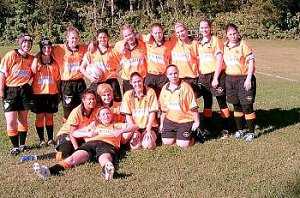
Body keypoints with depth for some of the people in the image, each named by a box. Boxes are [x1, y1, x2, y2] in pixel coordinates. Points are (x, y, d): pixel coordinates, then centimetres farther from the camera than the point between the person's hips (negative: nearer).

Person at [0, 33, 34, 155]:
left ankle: (22, 144, 27)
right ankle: (15, 146, 9)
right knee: (11, 122, -7)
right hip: (10, 91, -4)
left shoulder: (31, 58, 3)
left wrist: (24, 84, 1)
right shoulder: (10, 55, -10)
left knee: (23, 119, 14)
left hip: (25, 90, 4)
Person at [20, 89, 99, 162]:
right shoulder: (76, 112, -22)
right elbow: (72, 133, -22)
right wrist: (77, 149, -30)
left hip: (80, 136, 6)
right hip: (66, 133, -6)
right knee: (66, 153, -30)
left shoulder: (96, 109, -10)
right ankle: (35, 157, -21)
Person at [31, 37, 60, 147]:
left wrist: (59, 92, 9)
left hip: (52, 93, 2)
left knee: (50, 116, 9)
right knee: (40, 116, 3)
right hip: (38, 93, -2)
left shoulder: (54, 63, 8)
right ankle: (41, 140, 12)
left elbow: (57, 79, 11)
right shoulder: (36, 61, 1)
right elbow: (33, 71, -17)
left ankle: (50, 139, 18)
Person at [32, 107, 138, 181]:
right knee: (74, 158, -30)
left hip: (107, 145, -2)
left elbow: (134, 126, 26)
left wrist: (121, 131, 8)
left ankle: (108, 170, -79)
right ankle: (50, 171, -56)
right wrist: (88, 134, 13)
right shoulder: (94, 126, 40)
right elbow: (74, 133, 33)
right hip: (90, 143, 2)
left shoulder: (116, 126, 36)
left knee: (104, 159, -42)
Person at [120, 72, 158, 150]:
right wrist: (134, 130, -11)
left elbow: (152, 112, -5)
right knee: (135, 146, -20)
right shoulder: (127, 95, -3)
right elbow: (128, 115, -2)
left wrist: (148, 130, -11)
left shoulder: (150, 92, -6)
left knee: (148, 145, -23)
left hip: (148, 126, -1)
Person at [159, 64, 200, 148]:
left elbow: (193, 106, -11)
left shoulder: (185, 87, -14)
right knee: (166, 142, -1)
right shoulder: (164, 89, 2)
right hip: (170, 120, 5)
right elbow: (163, 109, 12)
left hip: (185, 120, -4)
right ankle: (175, 135, 29)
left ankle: (190, 137, 21)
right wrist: (161, 123, 13)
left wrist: (196, 121, -10)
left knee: (182, 145, -11)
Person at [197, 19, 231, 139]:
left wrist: (215, 78, -13)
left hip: (216, 75, -5)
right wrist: (199, 77, 7)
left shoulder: (215, 40, -4)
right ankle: (206, 128, 19)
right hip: (203, 76, 5)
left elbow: (219, 60, -9)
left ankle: (225, 129, 6)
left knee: (222, 102, -1)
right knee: (207, 103, 11)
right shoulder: (198, 43, 13)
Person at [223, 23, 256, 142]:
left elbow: (251, 62, -9)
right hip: (230, 79, 5)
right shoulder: (224, 46, 8)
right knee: (236, 106, 12)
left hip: (244, 78, -5)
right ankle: (239, 130, 26)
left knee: (247, 106, -3)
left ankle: (251, 132, 8)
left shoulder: (243, 45, -7)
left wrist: (248, 79, -15)